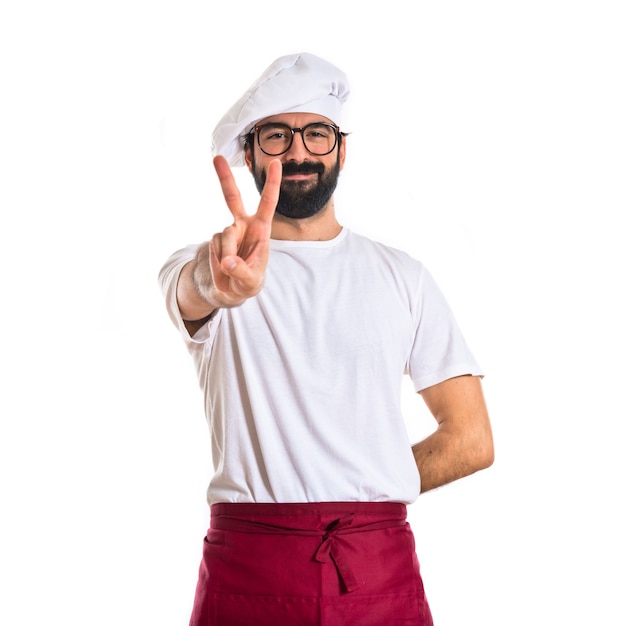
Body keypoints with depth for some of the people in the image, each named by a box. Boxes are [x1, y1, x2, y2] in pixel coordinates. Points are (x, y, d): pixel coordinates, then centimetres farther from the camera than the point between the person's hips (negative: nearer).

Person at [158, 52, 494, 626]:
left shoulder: (402, 276, 9)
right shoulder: (200, 267, 4)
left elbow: (471, 439, 8)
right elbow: (192, 293, -22)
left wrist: (363, 499, 3)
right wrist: (222, 282, -44)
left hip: (382, 572, 1)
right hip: (246, 571, -1)